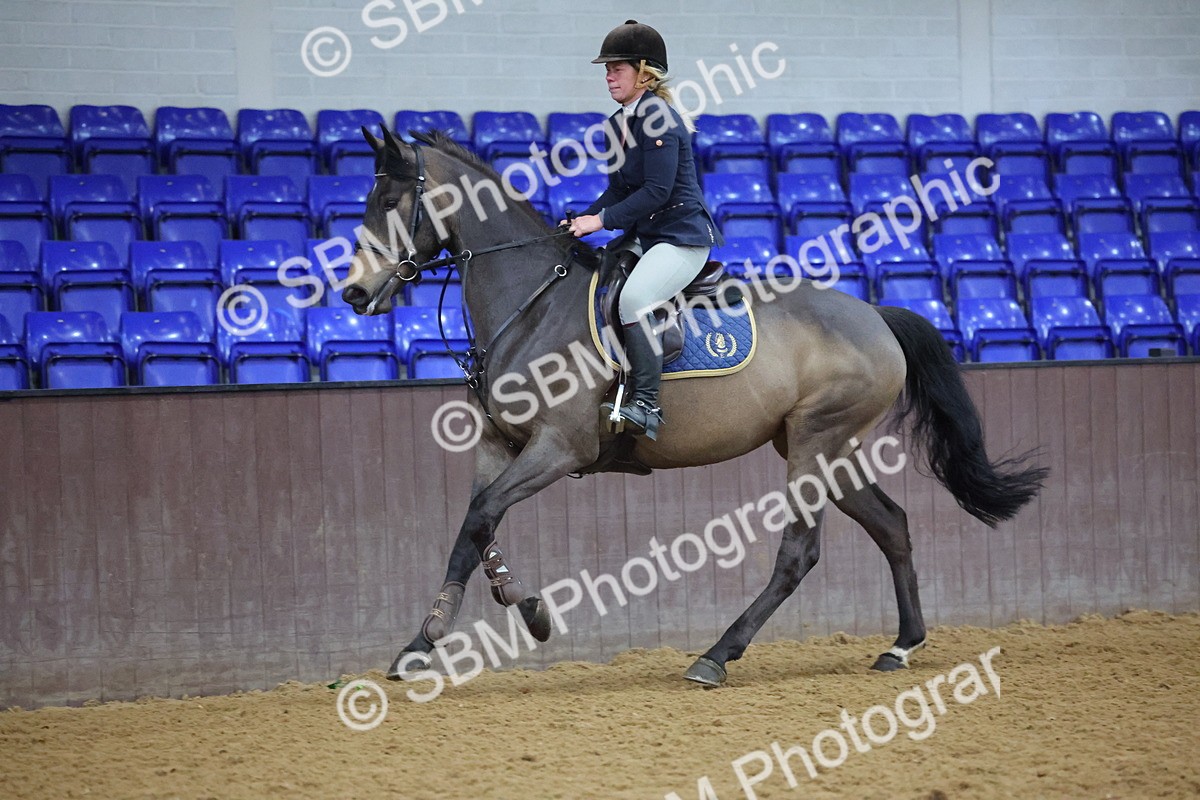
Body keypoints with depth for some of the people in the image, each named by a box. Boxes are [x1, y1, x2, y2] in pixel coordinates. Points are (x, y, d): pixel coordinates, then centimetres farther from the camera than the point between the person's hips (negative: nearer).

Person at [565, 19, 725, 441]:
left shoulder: (657, 118, -15)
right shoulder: (620, 123, 13)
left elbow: (656, 191, -22)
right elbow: (620, 189, 17)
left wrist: (602, 219, -21)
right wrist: (581, 220, 2)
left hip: (682, 235, -11)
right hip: (646, 237, 11)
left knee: (634, 299, -31)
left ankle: (646, 405, -28)